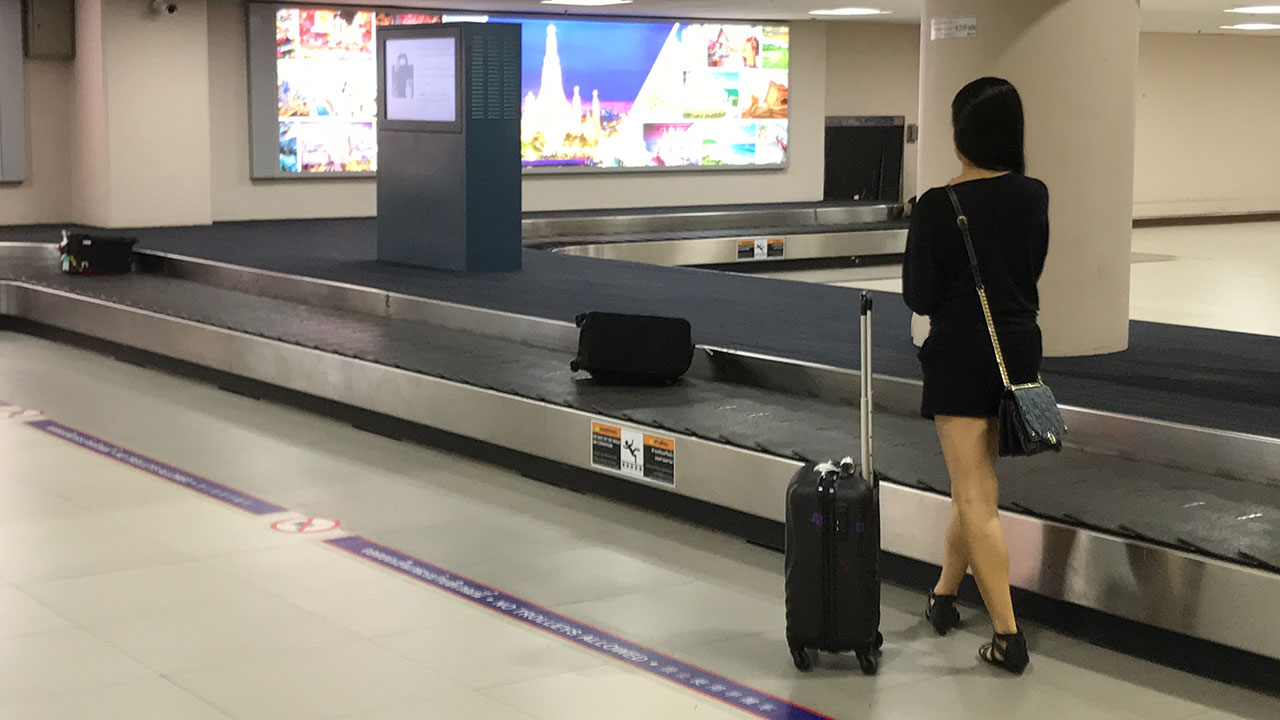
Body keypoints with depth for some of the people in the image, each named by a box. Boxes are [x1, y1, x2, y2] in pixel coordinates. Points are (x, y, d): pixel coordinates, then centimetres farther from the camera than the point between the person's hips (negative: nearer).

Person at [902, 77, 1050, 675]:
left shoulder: (936, 208, -16)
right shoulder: (1034, 197, -2)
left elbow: (919, 298, -10)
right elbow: (1031, 271, 10)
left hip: (961, 358, -5)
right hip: (1020, 349, 5)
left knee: (975, 500, -2)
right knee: (976, 482, 20)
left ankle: (1008, 637, -3)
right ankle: (944, 595, 35)